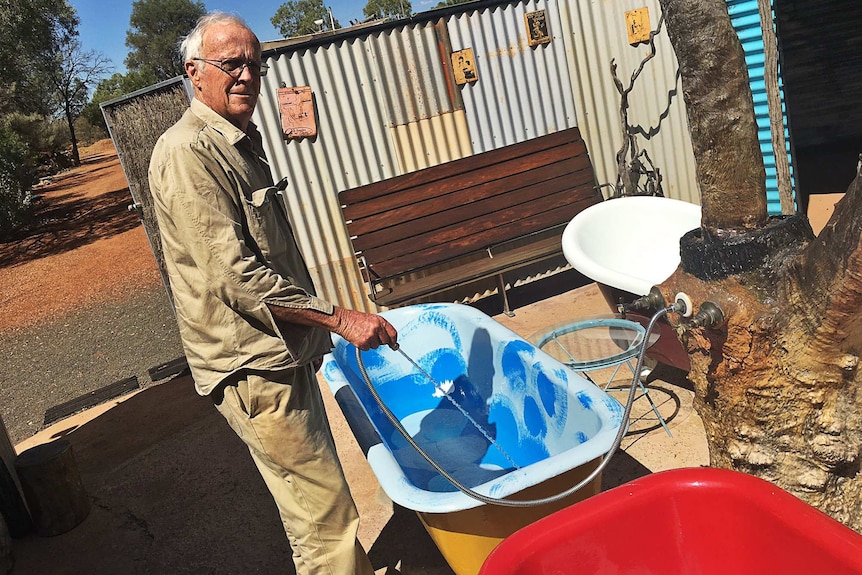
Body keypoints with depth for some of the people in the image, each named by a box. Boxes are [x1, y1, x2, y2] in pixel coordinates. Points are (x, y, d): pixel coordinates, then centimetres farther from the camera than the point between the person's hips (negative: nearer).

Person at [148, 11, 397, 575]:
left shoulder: (241, 143, 16)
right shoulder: (187, 153, -15)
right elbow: (234, 275, -22)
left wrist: (316, 333, 24)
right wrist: (340, 318, -20)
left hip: (284, 355, 10)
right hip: (253, 368, -10)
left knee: (317, 505, 21)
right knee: (328, 519, -3)